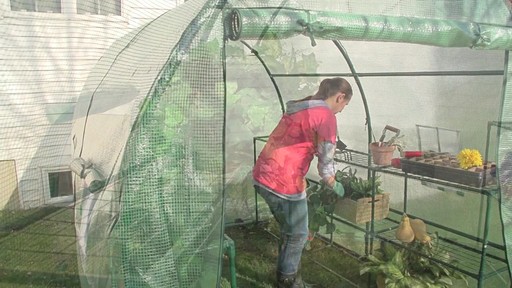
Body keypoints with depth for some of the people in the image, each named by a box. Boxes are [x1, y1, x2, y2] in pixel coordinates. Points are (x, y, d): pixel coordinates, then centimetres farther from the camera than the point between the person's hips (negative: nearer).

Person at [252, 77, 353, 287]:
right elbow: (326, 160, -7)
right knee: (298, 234, 12)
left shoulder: (299, 107, 17)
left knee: (288, 230, 25)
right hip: (284, 181, -9)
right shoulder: (326, 115, -10)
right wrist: (334, 185, 12)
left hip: (264, 175, 9)